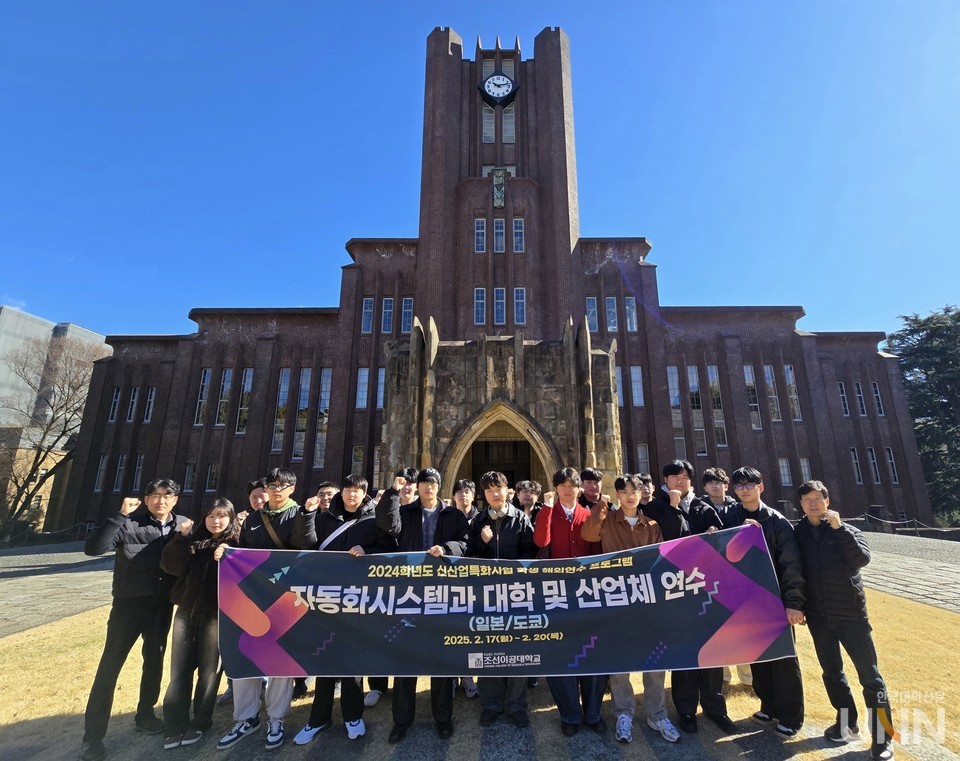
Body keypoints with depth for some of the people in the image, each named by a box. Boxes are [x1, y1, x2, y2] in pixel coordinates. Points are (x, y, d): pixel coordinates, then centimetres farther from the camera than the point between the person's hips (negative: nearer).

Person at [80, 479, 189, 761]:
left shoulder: (182, 525, -1)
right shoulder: (130, 523, -11)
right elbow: (93, 547, -23)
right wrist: (120, 515, -26)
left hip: (162, 605, 4)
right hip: (128, 604, -3)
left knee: (155, 660, 17)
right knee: (110, 666, 3)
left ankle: (145, 714, 36)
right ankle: (93, 736, 19)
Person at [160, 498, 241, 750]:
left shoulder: (236, 544, -6)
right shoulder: (194, 539, 5)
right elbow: (172, 566, -8)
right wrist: (182, 538, -16)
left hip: (216, 615, -3)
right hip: (186, 611, 3)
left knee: (209, 670, 9)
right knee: (179, 670, 8)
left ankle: (200, 723, 26)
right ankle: (175, 725, 21)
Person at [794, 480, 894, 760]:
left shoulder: (846, 530, -4)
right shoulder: (798, 533, -1)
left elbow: (862, 559, -22)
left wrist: (839, 527, -27)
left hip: (851, 613, -2)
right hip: (818, 616, 2)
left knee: (870, 675, 5)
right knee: (832, 672, 15)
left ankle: (882, 739, 19)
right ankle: (847, 725, 32)